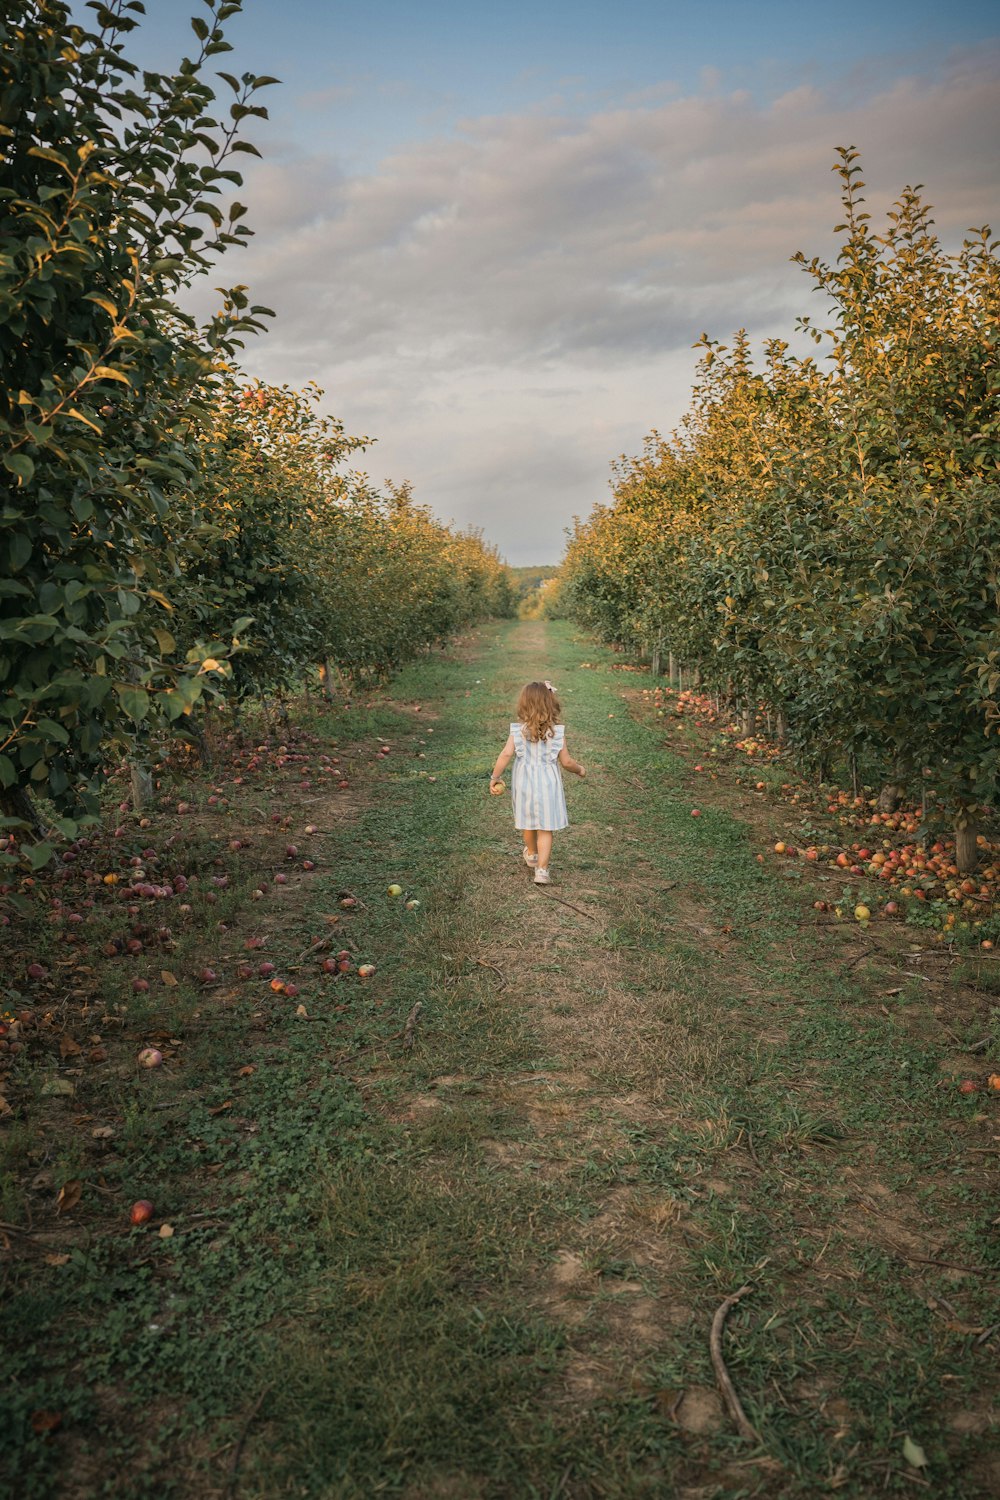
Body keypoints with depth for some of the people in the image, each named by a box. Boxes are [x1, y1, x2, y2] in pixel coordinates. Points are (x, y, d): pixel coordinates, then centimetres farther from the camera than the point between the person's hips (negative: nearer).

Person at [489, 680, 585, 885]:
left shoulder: (518, 731, -12)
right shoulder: (557, 732, -13)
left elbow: (505, 755, -17)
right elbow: (566, 761, -9)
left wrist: (494, 778, -6)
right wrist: (579, 770, 12)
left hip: (524, 783, 2)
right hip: (548, 785, -2)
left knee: (528, 823, 23)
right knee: (545, 829, 6)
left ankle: (532, 855, 47)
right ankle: (542, 869, -2)